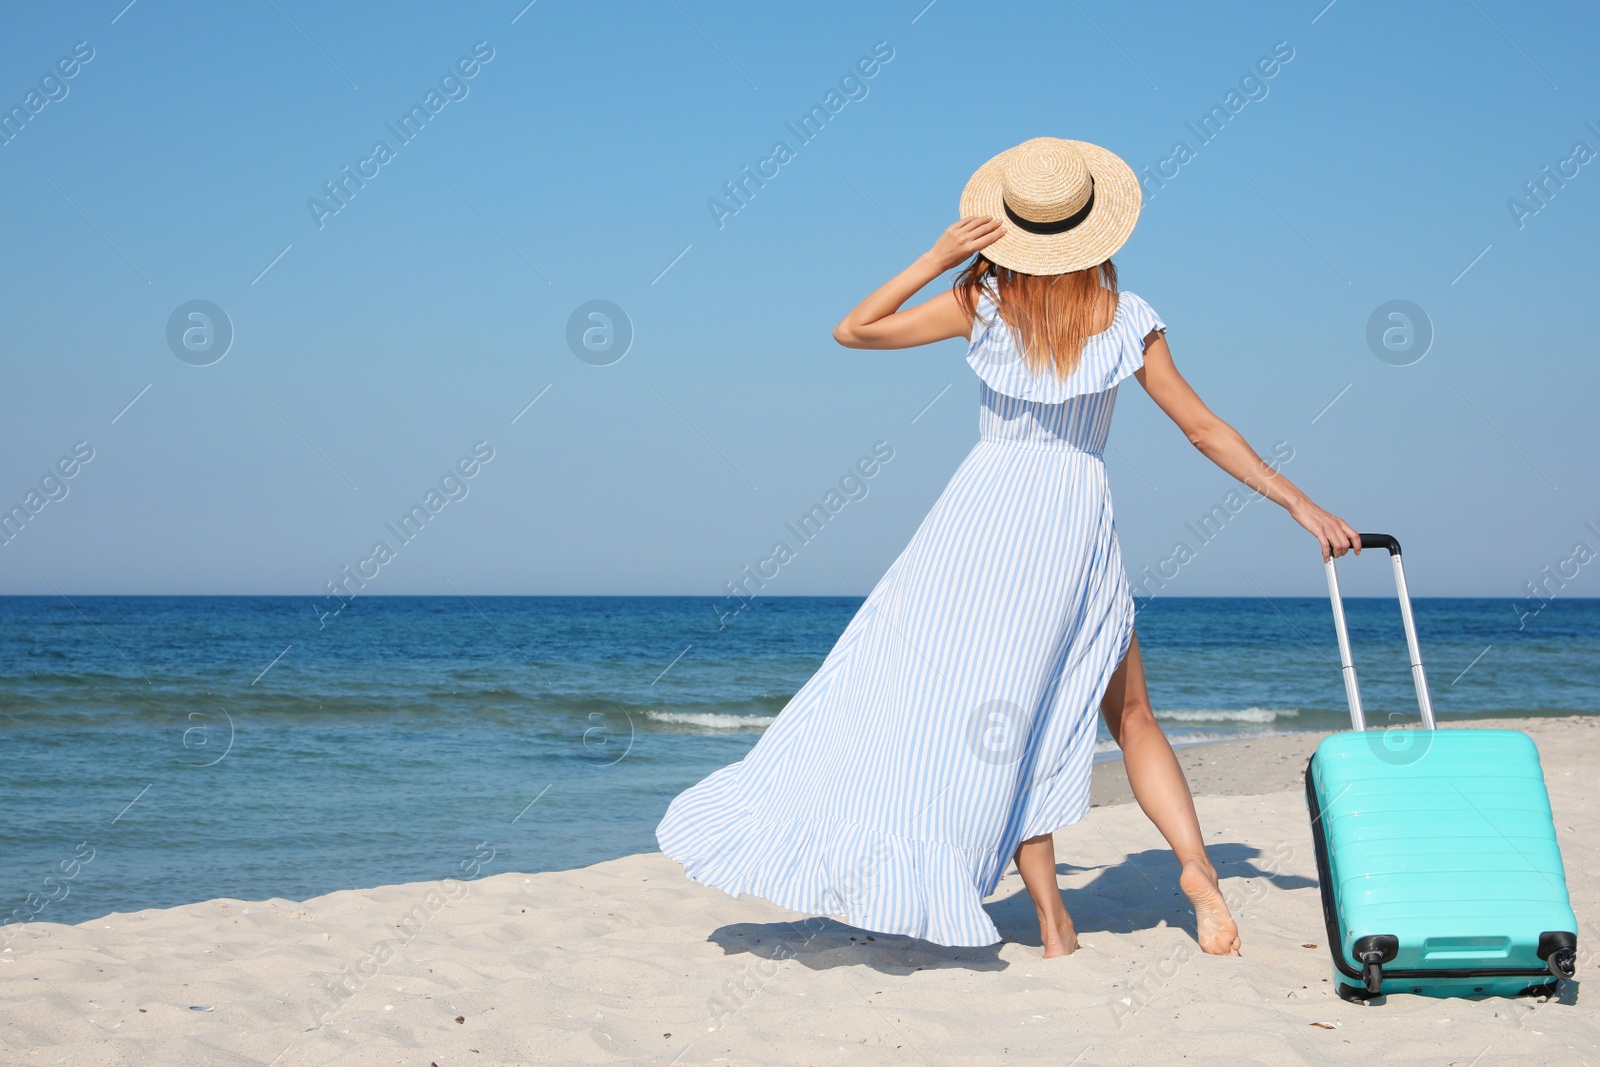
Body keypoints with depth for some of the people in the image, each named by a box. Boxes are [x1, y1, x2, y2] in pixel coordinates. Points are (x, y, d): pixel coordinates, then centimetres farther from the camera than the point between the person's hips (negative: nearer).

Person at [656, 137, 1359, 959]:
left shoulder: (984, 301, -2)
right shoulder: (1127, 320, 1)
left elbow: (852, 331, 3)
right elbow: (1206, 432, 4)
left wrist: (938, 259, -1)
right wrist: (1300, 504, 11)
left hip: (988, 510, -1)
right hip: (1079, 518, 1)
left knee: (995, 710, 3)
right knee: (1129, 712, 14)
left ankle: (1051, 915, -4)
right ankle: (1196, 867, -3)